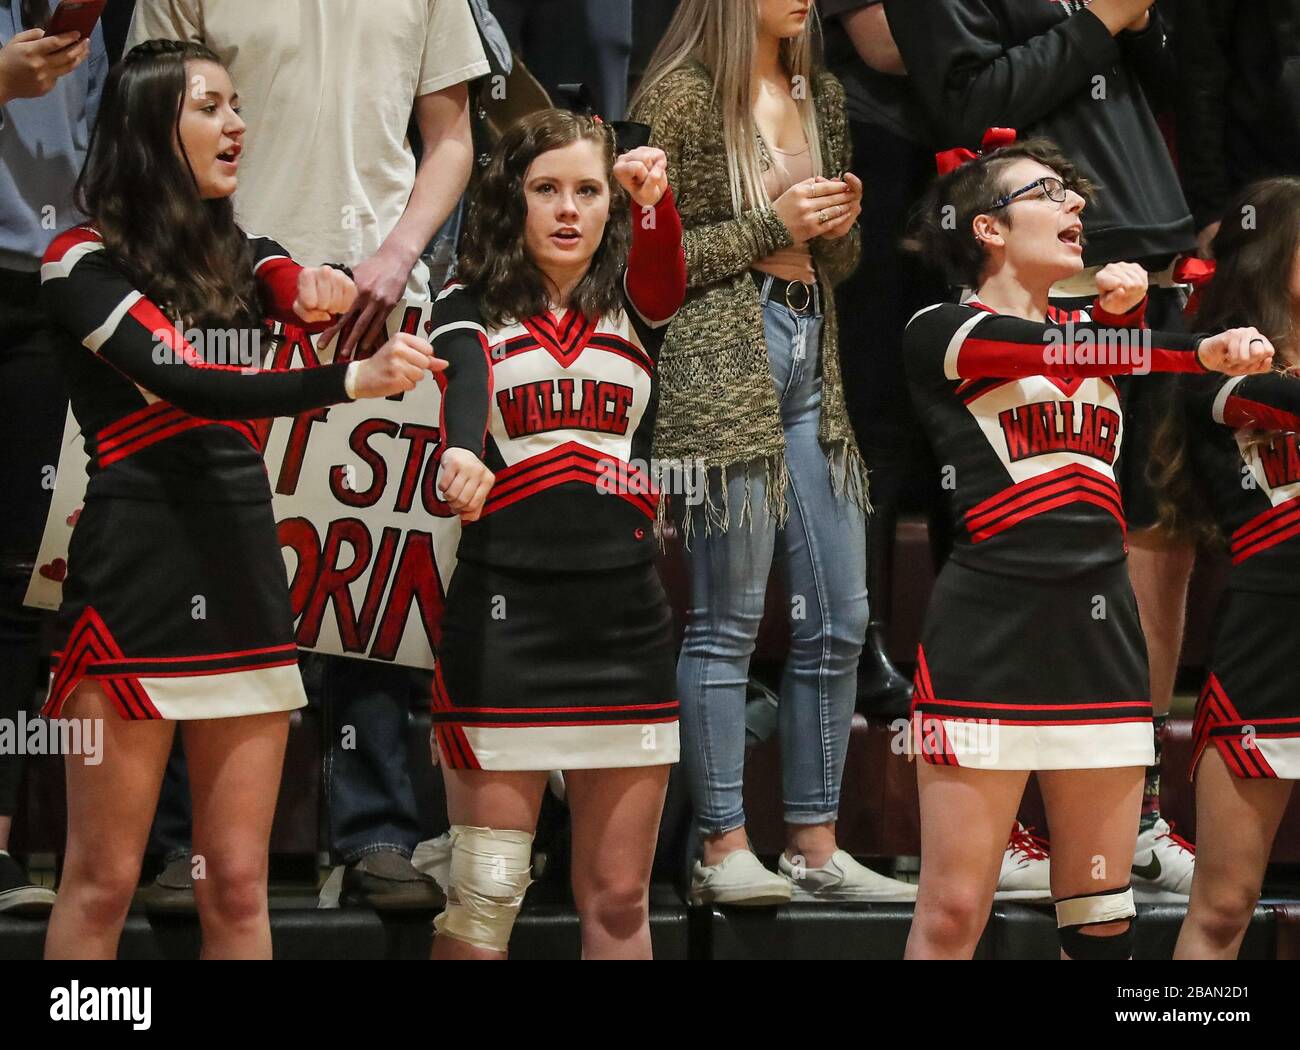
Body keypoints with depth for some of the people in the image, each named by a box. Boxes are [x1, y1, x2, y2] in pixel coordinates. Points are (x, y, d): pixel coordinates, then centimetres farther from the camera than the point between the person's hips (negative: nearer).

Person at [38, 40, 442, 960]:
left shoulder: (238, 257, 15)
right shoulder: (86, 261, -5)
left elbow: (302, 294, -5)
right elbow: (182, 383, -18)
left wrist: (322, 294, -30)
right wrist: (349, 381, -31)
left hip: (246, 583, 6)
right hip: (136, 582, -6)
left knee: (238, 889, 5)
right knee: (103, 884, -3)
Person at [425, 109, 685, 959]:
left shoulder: (634, 307, 10)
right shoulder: (473, 311, 4)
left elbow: (665, 276, -13)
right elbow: (461, 383, -18)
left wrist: (654, 201, -36)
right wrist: (460, 454, -42)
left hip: (625, 619, 3)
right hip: (504, 613, -3)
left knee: (618, 900, 8)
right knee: (485, 895, -3)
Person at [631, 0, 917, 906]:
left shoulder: (821, 95, 17)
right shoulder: (679, 99, -6)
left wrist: (840, 227, 2)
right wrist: (769, 227, -11)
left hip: (810, 365, 8)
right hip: (719, 367, -8)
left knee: (840, 618, 6)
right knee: (727, 620, -5)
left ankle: (816, 847, 14)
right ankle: (725, 849, 0)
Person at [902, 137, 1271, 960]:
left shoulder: (1093, 324, 21)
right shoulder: (940, 332, 0)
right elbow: (1054, 351, -16)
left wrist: (1127, 306, -19)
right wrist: (1204, 352, -25)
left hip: (1103, 638, 6)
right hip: (988, 640, -6)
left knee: (1103, 920, 6)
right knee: (954, 917, -8)